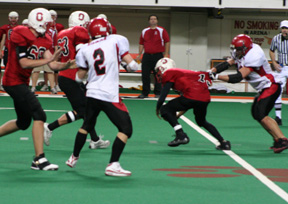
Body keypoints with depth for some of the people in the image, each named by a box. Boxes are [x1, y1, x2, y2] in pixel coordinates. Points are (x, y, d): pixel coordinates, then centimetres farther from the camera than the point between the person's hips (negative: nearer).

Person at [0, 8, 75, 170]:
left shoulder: (43, 40, 8)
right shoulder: (21, 36, -17)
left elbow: (53, 65, 3)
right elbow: (24, 63, -24)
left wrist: (68, 65, -15)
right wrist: (48, 59, -28)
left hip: (22, 83, 10)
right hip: (14, 82, -10)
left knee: (23, 123, 19)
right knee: (39, 115, -17)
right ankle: (39, 160, -17)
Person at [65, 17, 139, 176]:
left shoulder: (85, 50, 8)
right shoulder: (116, 40, -1)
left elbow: (79, 77, 14)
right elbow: (131, 65, -6)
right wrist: (133, 65, 16)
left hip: (92, 94, 5)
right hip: (109, 96, -5)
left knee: (87, 125, 26)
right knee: (126, 129, 0)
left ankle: (74, 157, 38)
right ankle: (113, 165, -10)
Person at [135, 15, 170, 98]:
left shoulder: (161, 30, 0)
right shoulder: (144, 31, 11)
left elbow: (167, 42, 0)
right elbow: (141, 43, 17)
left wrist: (166, 54, -6)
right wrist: (139, 55, 11)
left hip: (158, 56, -3)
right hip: (147, 56, 3)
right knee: (145, 75, 1)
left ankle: (157, 93, 7)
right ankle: (145, 93, 8)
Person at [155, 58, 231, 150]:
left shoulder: (169, 74, 8)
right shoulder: (180, 73, 32)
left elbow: (162, 97, 2)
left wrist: (157, 109, 21)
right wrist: (176, 116, 37)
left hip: (192, 96, -8)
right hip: (205, 98, 9)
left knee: (165, 110, 5)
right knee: (202, 122, 32)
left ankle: (181, 135, -6)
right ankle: (223, 142, 26)